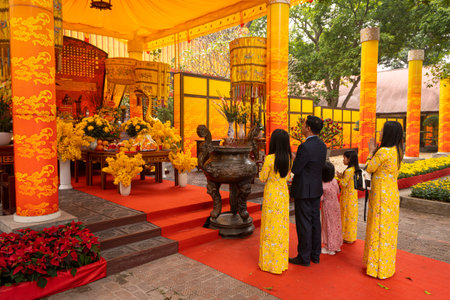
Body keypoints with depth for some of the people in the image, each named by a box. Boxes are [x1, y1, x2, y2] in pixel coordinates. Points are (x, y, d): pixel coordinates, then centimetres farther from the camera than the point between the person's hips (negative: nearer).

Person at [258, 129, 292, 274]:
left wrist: (263, 168, 6)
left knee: (270, 228, 5)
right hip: (284, 193, 6)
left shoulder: (270, 158, -18)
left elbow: (262, 178, -8)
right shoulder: (288, 158, 0)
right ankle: (282, 261, 27)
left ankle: (270, 262, 16)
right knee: (282, 227, 15)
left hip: (271, 195, -6)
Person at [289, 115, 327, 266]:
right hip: (316, 190, 9)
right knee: (315, 221, 16)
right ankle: (315, 254, 27)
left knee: (304, 223, 2)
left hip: (303, 191, -8)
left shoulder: (305, 147, -22)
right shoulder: (322, 145, 5)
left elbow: (295, 170, -19)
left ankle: (304, 257, 13)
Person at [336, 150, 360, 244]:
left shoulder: (348, 171, -21)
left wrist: (340, 177, -4)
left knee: (348, 216, 1)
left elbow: (344, 184, -20)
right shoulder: (355, 169, 7)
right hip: (354, 195, 8)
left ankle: (348, 238, 11)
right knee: (352, 216, 15)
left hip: (348, 197, -8)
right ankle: (352, 236, 25)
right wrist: (342, 176, 7)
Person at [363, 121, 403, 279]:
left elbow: (369, 168, -11)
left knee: (380, 229, 2)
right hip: (391, 193, 9)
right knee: (388, 228, 18)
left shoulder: (383, 151, -22)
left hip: (382, 195, -9)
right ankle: (387, 265, 33)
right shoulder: (397, 151, 6)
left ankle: (380, 268, 14)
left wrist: (371, 150, -1)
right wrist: (375, 150, 10)